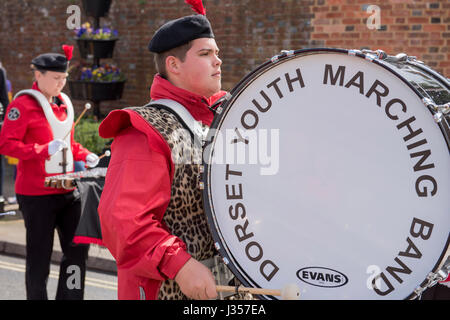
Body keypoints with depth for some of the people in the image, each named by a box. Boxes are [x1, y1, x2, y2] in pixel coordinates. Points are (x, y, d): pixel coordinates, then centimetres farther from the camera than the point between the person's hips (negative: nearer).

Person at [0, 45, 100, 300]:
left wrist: (86, 156, 6)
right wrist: (44, 150, -25)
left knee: (78, 249, 8)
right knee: (40, 257, 2)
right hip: (37, 195, -7)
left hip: (67, 191, 7)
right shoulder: (23, 104, -10)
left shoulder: (64, 102, 13)